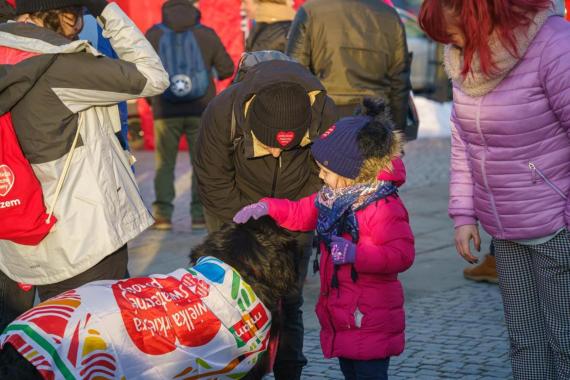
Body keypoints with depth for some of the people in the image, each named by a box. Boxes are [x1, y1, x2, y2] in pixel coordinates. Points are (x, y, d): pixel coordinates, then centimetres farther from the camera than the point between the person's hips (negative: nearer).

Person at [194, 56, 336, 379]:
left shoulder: (325, 114, -27)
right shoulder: (223, 113, -31)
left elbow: (321, 178, -12)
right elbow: (215, 183, -18)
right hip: (233, 208, -1)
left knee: (288, 301, -2)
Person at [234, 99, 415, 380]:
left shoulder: (385, 207, -21)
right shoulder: (332, 198, 7)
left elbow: (401, 253, -27)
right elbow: (302, 213, 20)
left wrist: (356, 254, -34)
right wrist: (267, 207, 6)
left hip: (371, 321, -9)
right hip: (340, 313, 9)